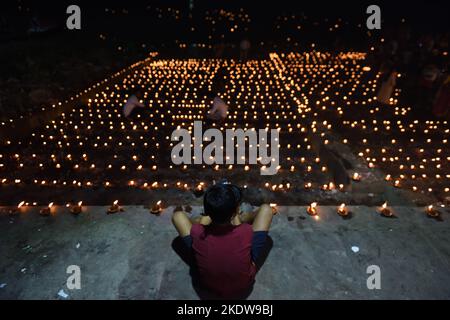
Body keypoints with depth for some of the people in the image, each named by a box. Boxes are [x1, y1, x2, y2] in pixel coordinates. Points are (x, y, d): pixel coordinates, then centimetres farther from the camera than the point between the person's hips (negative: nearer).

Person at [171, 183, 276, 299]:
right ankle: (241, 220, 36)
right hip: (244, 289, 0)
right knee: (266, 209, 2)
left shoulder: (198, 234, -35)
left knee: (177, 215, 4)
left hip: (208, 290, 1)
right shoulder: (247, 233, -38)